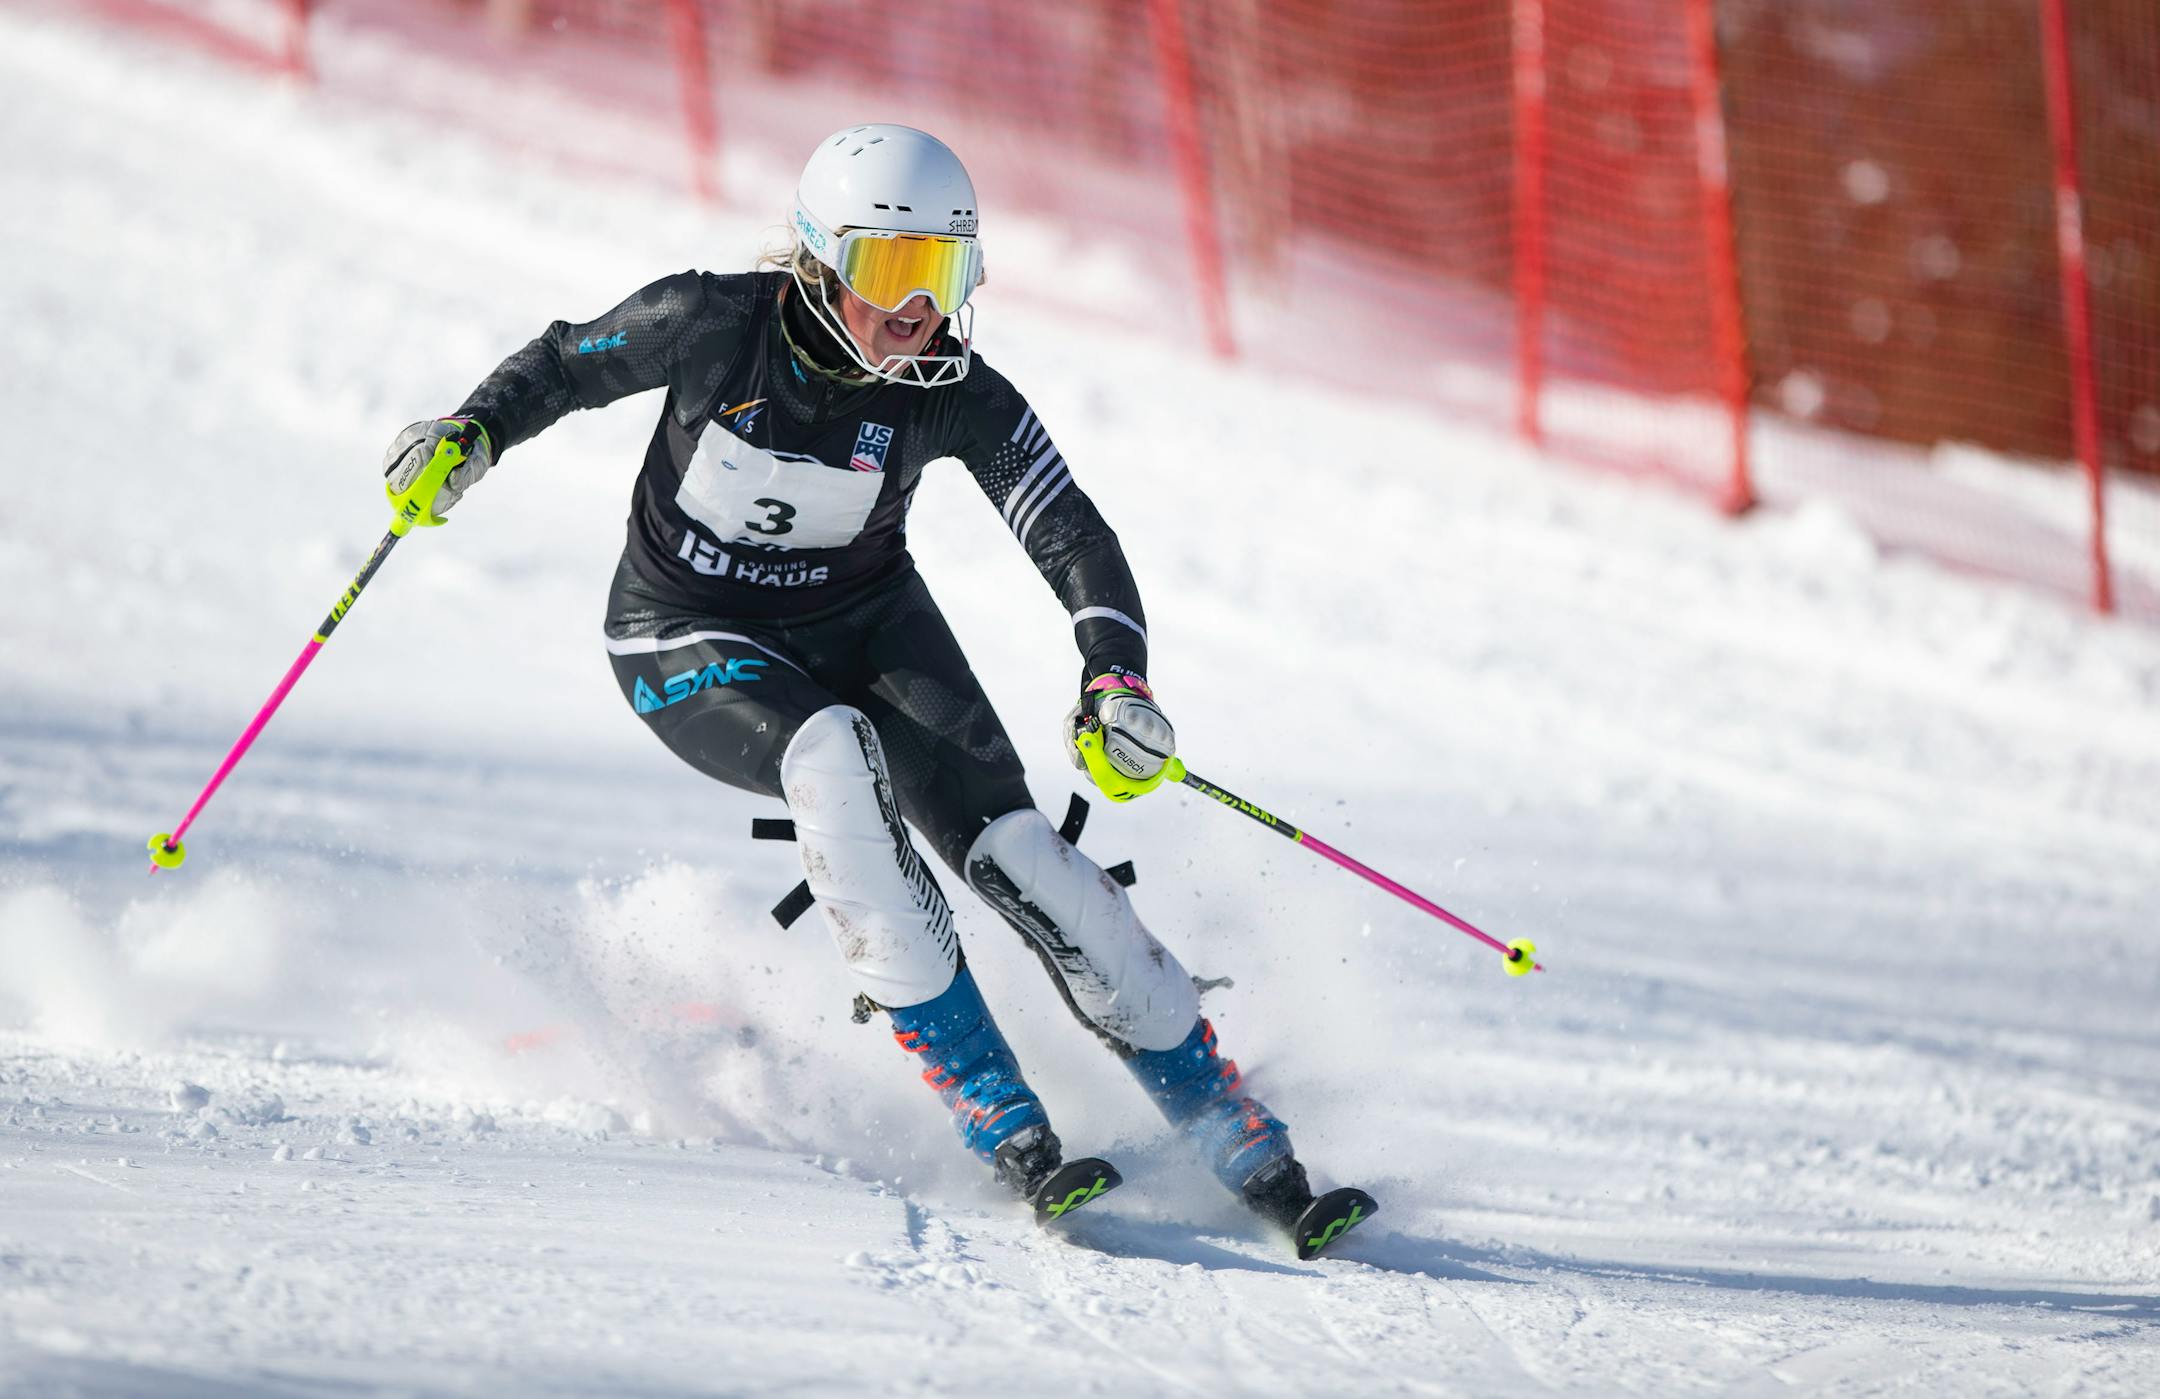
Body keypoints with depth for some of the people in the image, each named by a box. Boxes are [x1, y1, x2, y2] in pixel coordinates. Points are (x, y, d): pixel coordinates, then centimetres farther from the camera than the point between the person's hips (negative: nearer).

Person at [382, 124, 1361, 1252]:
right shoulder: (716, 325, -21)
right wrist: (471, 432, -20)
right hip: (692, 642, -2)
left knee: (1006, 843, -18)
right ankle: (995, 1117, -30)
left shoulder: (959, 397, -18)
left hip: (865, 619, 2)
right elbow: (567, 363, -4)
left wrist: (1115, 680, -36)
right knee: (833, 755, -35)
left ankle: (1243, 1144, -10)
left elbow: (1074, 538, -19)